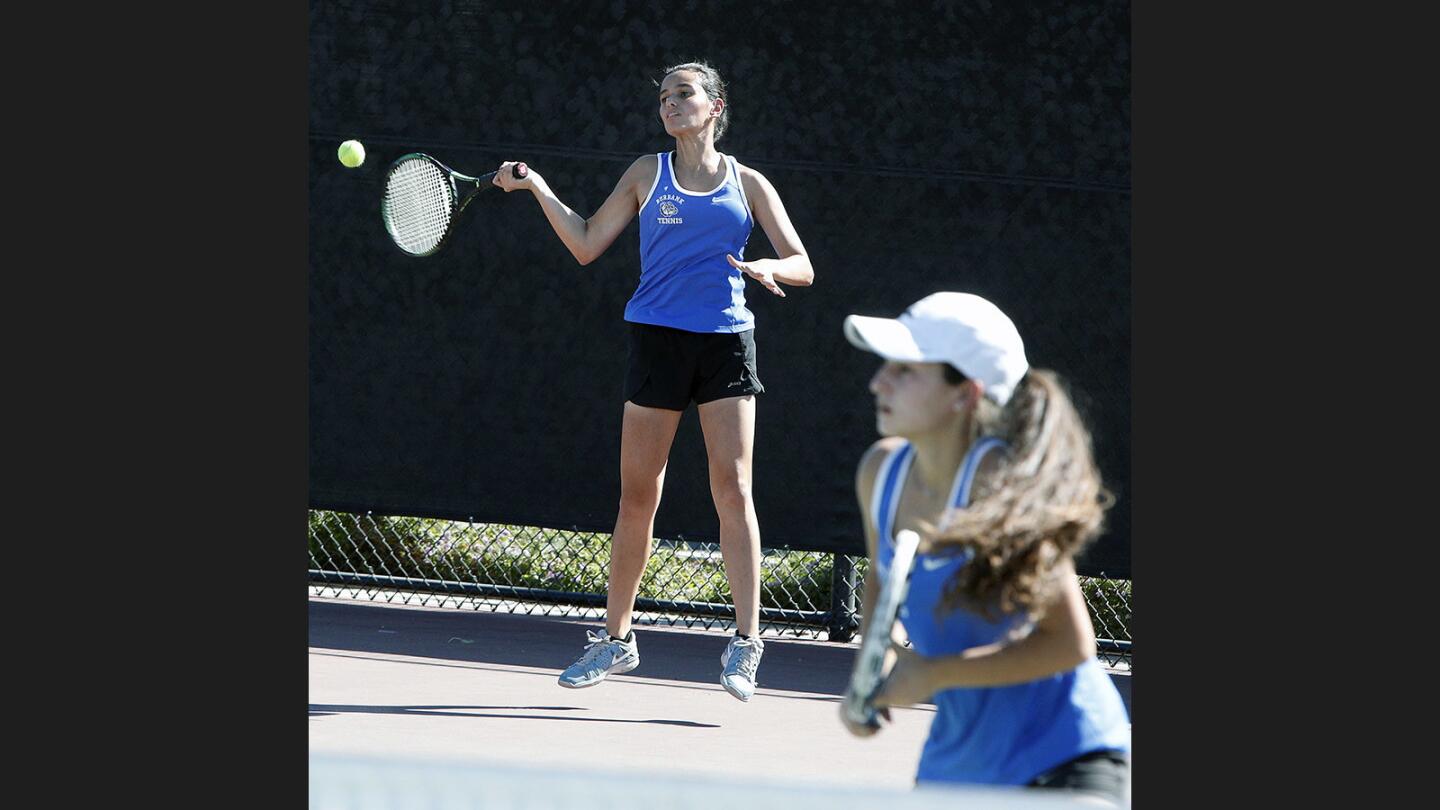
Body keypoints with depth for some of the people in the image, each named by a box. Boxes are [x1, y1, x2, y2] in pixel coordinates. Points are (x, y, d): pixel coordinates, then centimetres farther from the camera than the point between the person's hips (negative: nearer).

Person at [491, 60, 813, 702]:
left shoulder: (748, 184, 10)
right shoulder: (648, 174, 11)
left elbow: (802, 268, 8)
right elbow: (587, 245, 11)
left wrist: (768, 269, -14)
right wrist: (537, 189, 2)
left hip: (727, 343, 0)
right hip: (658, 338, 0)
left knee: (733, 489, -11)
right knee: (638, 497, 2)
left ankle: (746, 642, -9)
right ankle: (615, 638, 15)